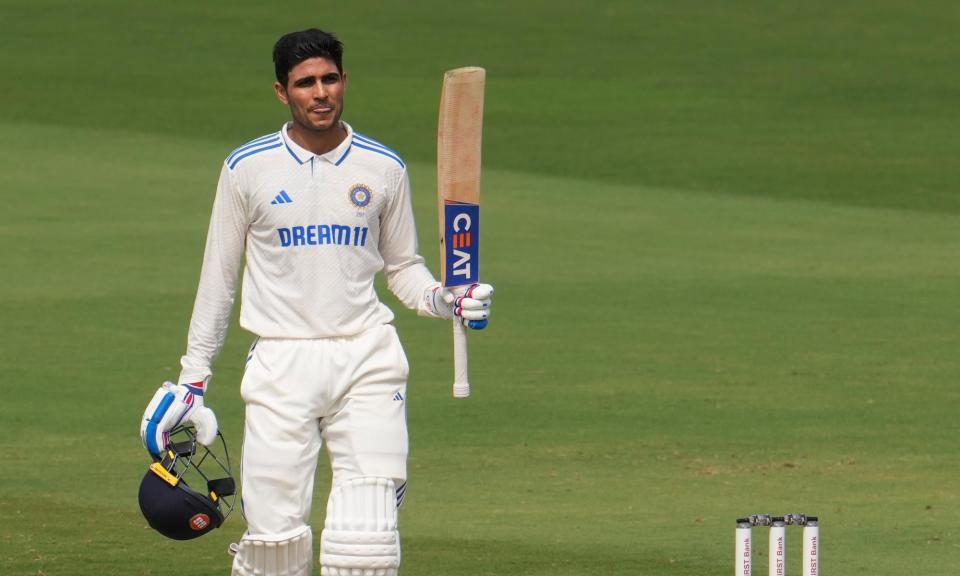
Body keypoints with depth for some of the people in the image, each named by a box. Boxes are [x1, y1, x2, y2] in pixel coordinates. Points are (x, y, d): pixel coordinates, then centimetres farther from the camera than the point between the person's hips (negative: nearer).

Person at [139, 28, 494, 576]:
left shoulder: (384, 168, 6)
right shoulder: (248, 168, 3)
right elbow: (218, 277, 9)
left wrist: (446, 302, -5)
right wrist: (194, 379, 9)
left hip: (367, 360, 1)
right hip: (281, 363, -1)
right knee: (274, 530, -6)